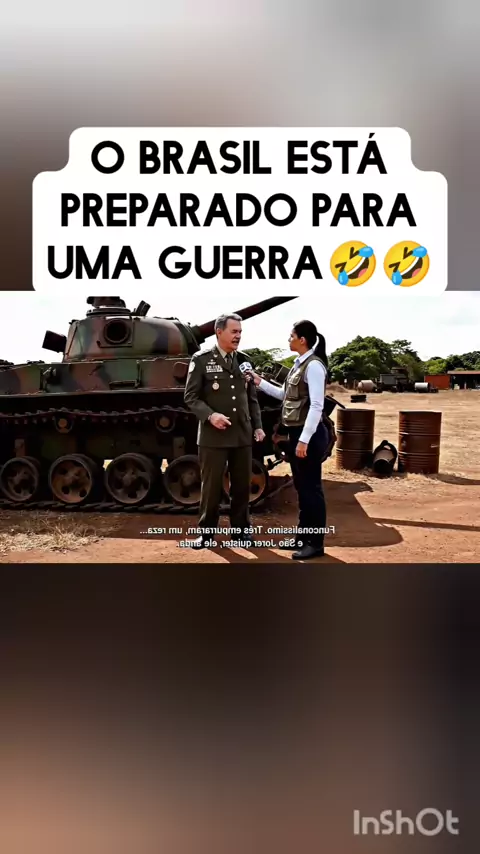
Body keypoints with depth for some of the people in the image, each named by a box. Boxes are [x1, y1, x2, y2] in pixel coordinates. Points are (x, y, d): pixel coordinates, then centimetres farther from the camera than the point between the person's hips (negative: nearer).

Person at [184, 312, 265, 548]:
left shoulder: (244, 360, 9)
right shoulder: (201, 360, -3)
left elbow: (252, 397, 13)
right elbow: (191, 397, -5)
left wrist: (257, 426, 7)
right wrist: (210, 415, -19)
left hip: (243, 435, 4)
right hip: (213, 436, -4)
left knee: (242, 485, 11)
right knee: (211, 486, 5)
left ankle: (241, 528, 26)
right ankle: (206, 530, 21)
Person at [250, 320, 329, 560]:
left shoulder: (314, 365, -15)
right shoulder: (298, 364, 12)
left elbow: (316, 406, -20)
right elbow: (285, 395, 22)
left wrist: (304, 440, -21)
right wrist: (260, 382, 16)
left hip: (309, 435, -9)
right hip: (295, 433, 9)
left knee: (311, 488, 0)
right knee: (301, 487, 15)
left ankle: (315, 543, 10)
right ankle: (303, 537, 26)